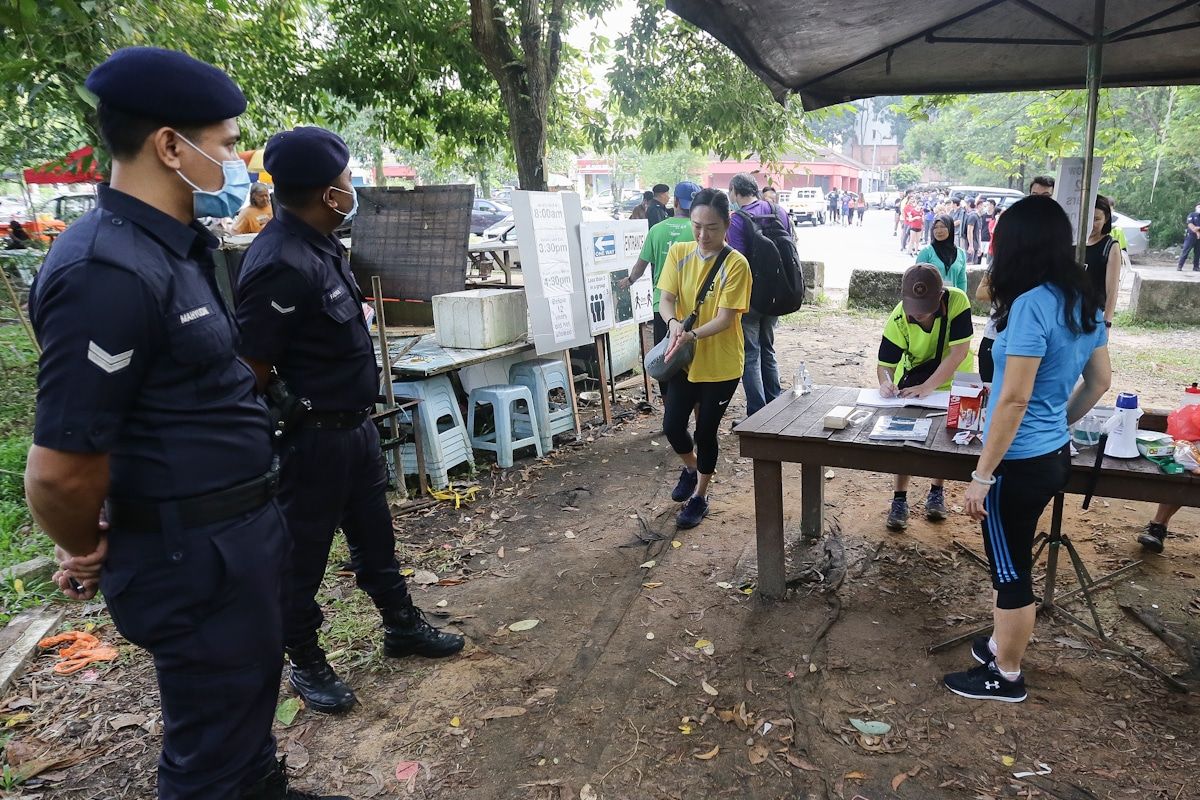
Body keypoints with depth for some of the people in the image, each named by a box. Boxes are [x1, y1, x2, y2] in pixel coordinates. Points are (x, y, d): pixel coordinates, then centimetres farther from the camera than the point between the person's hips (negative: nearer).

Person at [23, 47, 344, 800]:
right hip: (195, 548, -9)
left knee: (250, 695, 28)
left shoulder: (177, 247, 8)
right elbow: (60, 468, -25)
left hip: (243, 524, 9)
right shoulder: (108, 271, -24)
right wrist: (93, 553, -5)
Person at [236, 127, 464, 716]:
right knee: (303, 554, 11)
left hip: (355, 425, 9)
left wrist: (355, 413, 17)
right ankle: (305, 662, 31)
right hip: (313, 439, -9)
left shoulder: (320, 246, 4)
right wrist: (290, 424, -9)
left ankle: (402, 627, 41)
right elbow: (251, 370, -23)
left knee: (374, 536, 23)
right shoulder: (281, 264, -26)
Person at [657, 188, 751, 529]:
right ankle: (691, 468, 36)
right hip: (685, 360, 4)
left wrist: (693, 335, -36)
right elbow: (666, 299, -6)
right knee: (672, 425, 2)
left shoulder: (736, 264, -15)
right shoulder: (678, 253, -3)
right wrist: (673, 322, -29)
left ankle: (700, 496, 28)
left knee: (705, 431, 6)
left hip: (721, 364, -3)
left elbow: (725, 318, -19)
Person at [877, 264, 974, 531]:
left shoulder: (957, 301, -32)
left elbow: (959, 352, -33)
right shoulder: (898, 319, -27)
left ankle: (937, 491, 31)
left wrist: (928, 387, -38)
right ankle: (900, 498, 8)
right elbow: (885, 363, -23)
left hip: (952, 380, 0)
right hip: (914, 377, 1)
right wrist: (886, 381, -47)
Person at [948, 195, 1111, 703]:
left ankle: (1006, 677, 25)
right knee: (1010, 561, 23)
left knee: (1011, 570, 8)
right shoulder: (1086, 302, 5)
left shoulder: (1032, 303, -23)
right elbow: (1099, 381, 15)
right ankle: (1001, 647, 40)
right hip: (1055, 455, 9)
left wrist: (981, 475, -19)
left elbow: (1014, 400, -24)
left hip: (1020, 464, -9)